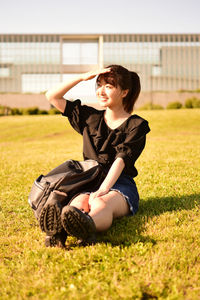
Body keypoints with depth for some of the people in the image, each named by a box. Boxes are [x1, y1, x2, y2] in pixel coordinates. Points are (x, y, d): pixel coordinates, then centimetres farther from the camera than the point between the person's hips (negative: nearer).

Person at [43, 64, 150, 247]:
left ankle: (87, 226, -75)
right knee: (78, 204, -34)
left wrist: (104, 189, -28)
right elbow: (52, 97, 16)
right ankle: (57, 231, -66)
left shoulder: (136, 125, 5)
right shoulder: (89, 117, 17)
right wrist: (83, 78, 6)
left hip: (120, 185, -5)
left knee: (101, 204, -42)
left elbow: (121, 159, -12)